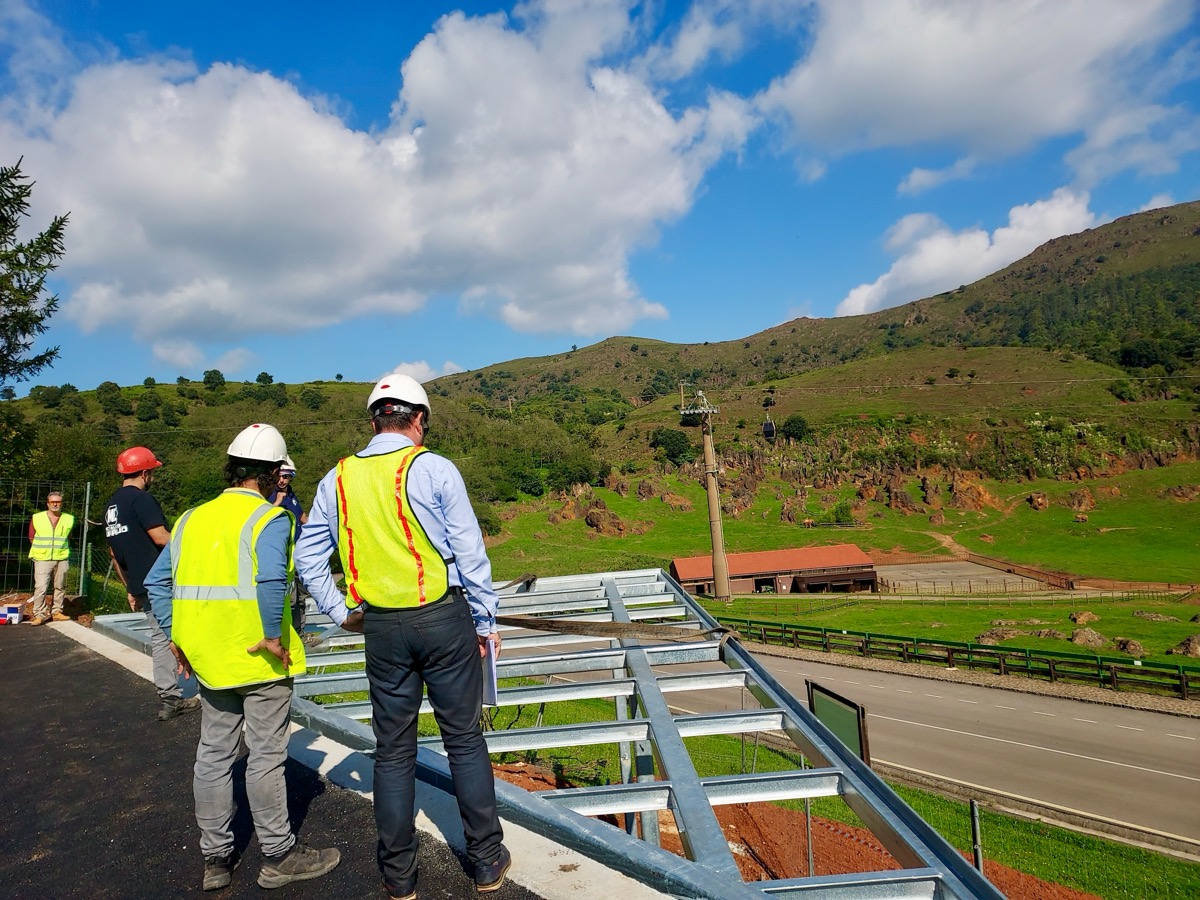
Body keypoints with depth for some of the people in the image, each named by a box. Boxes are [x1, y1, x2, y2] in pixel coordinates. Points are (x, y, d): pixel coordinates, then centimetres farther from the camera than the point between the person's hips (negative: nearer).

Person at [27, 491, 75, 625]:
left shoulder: (69, 519, 6)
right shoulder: (37, 518, 1)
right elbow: (31, 538, 11)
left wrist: (60, 548, 14)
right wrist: (42, 549, 10)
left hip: (61, 559, 2)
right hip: (42, 559, -2)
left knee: (59, 587, 8)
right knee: (40, 588, -9)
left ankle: (57, 612, 18)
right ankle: (39, 614, -2)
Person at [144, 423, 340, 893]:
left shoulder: (192, 518, 8)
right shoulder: (269, 518, -13)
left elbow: (157, 580, 10)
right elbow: (270, 579, -30)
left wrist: (175, 637, 14)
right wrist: (272, 636, -20)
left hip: (207, 656, 7)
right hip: (259, 657, -6)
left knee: (213, 753, 17)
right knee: (266, 756, 6)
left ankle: (216, 857, 29)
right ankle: (279, 855, 20)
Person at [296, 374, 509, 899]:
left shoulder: (338, 480, 5)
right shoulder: (434, 468, -8)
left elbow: (307, 557, 8)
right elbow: (470, 552, -7)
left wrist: (340, 613, 14)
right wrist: (485, 622, 2)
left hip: (381, 628, 3)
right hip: (444, 618, -3)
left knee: (393, 749, 14)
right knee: (465, 741, 10)